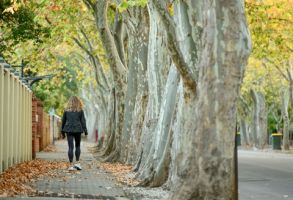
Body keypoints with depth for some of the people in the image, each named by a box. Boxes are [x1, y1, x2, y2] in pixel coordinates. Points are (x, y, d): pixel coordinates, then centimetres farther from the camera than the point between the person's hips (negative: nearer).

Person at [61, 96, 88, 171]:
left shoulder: (66, 110, 6)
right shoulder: (80, 110, 2)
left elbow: (63, 121, 9)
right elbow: (83, 121, 0)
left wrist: (63, 132, 16)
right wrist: (85, 131, 3)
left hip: (69, 130, 1)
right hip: (77, 129, -1)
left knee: (70, 147, 0)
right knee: (77, 146, 15)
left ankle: (71, 165, -2)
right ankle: (77, 162, 7)